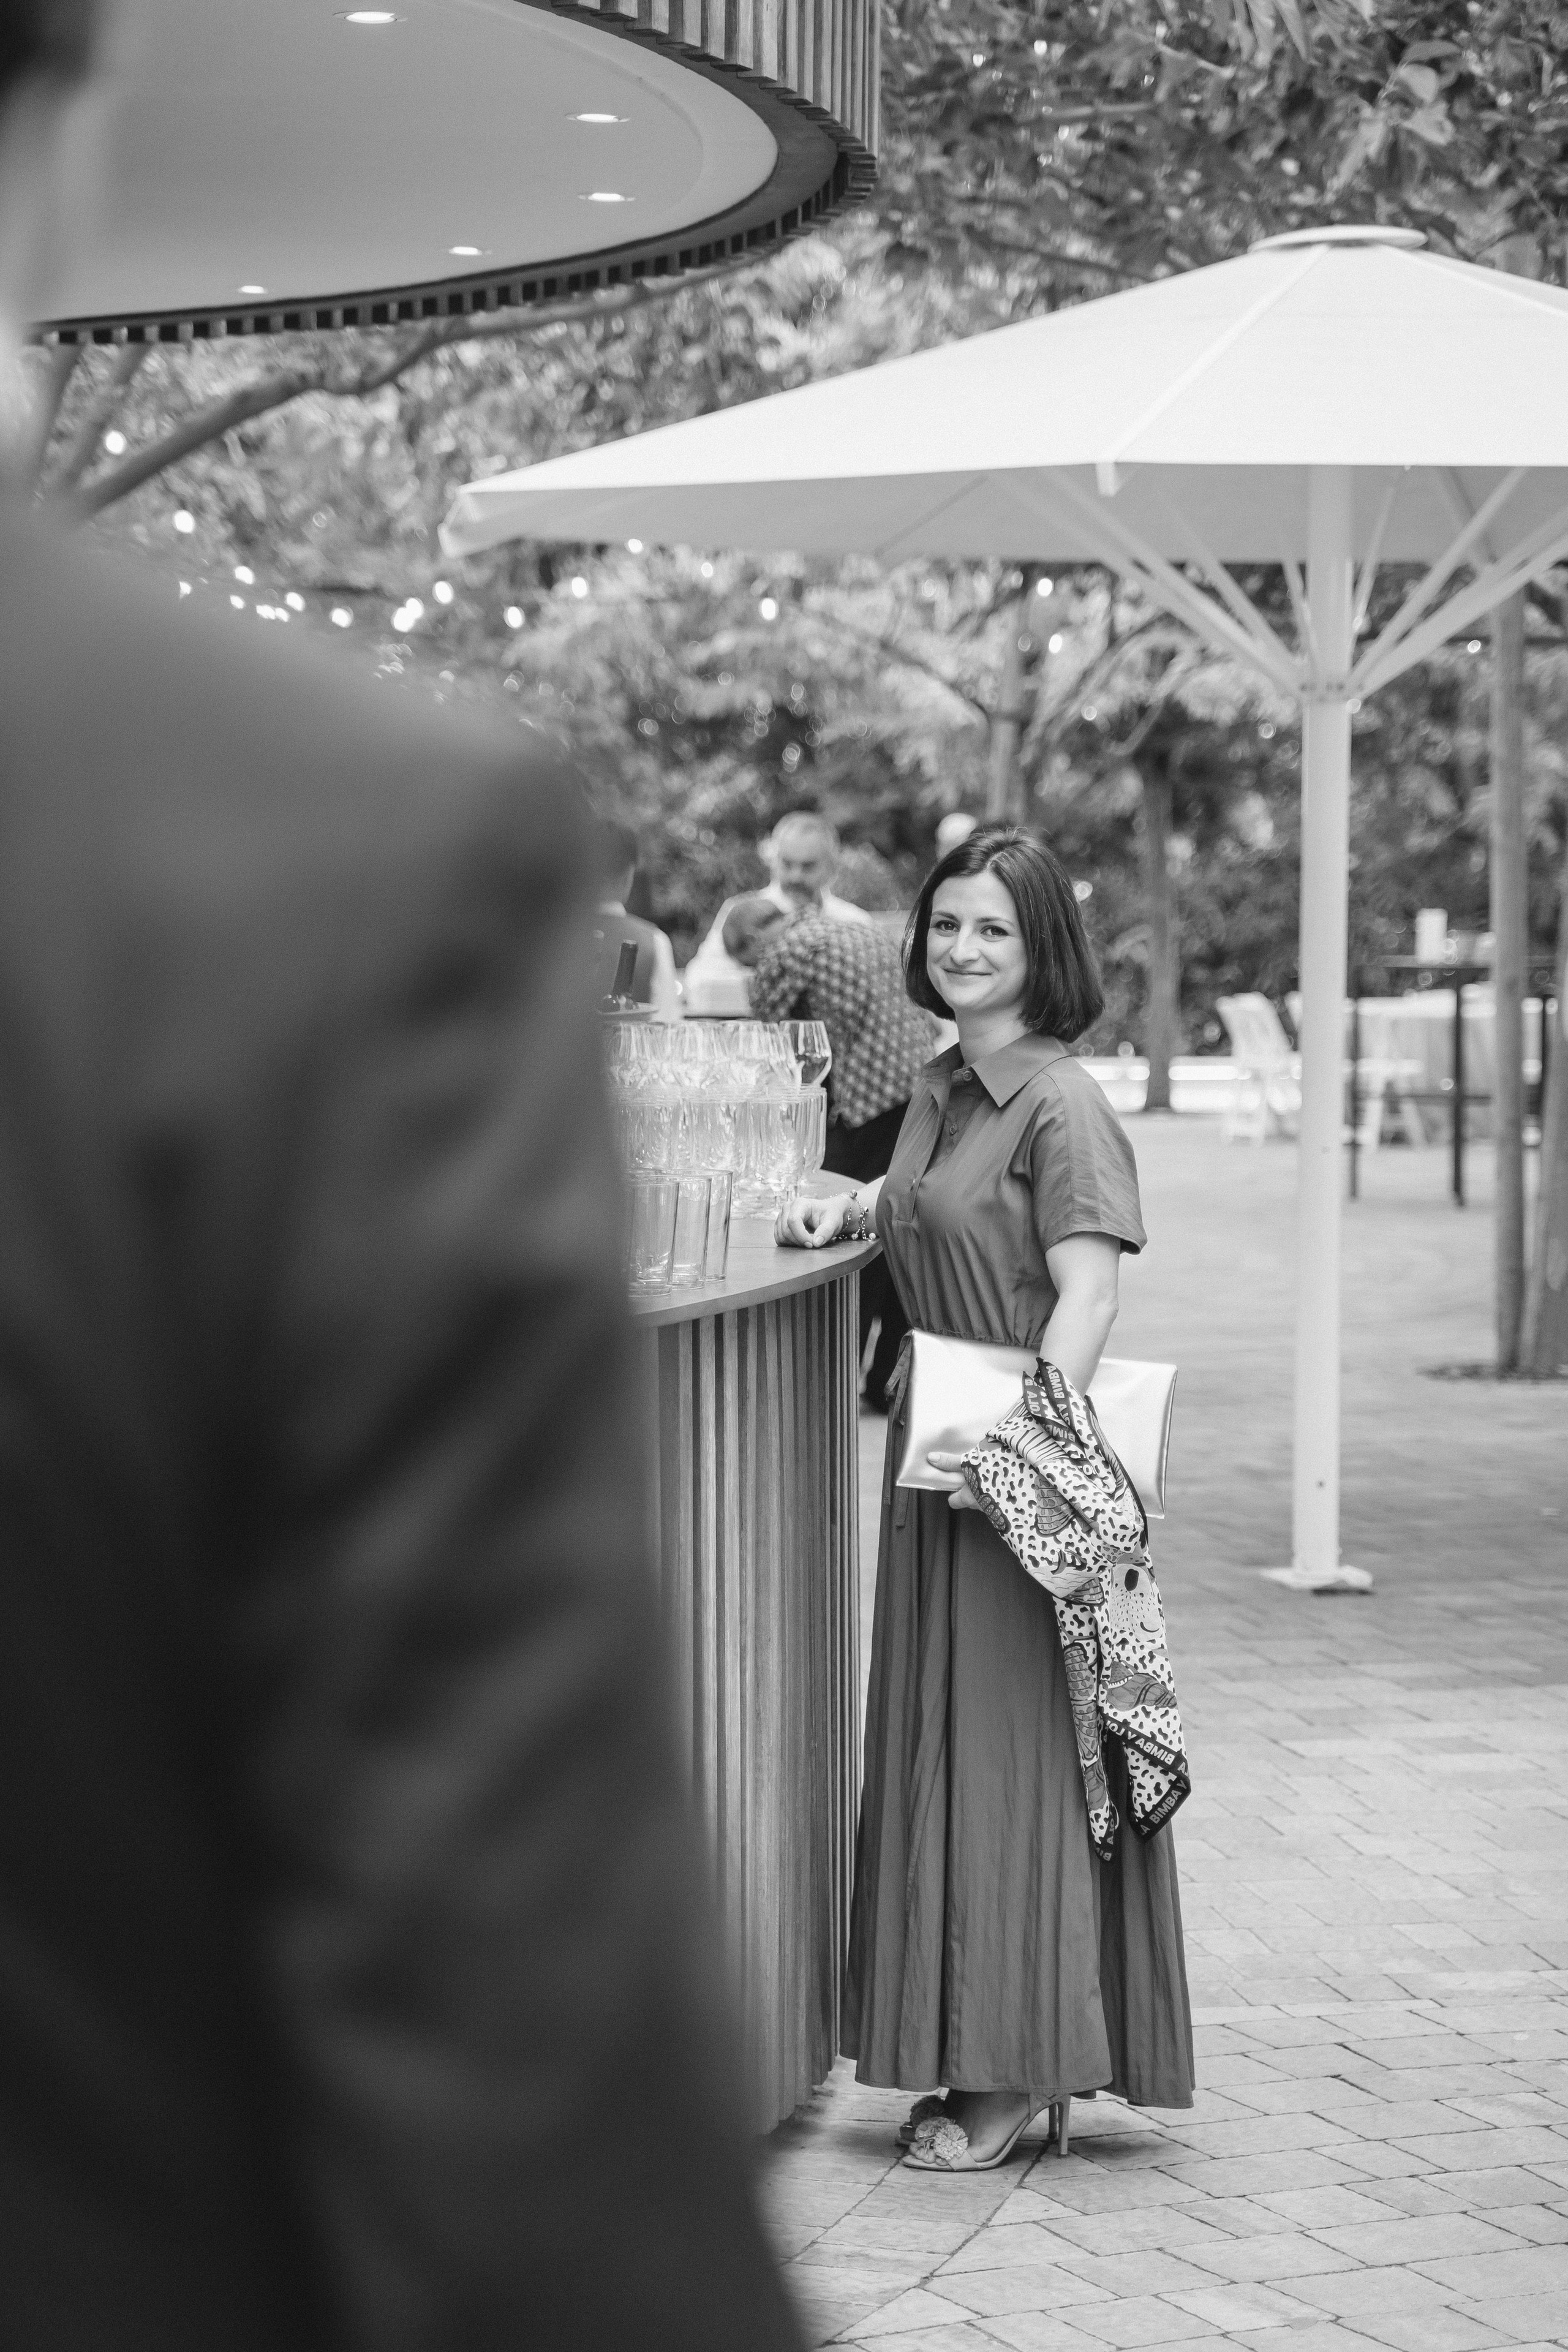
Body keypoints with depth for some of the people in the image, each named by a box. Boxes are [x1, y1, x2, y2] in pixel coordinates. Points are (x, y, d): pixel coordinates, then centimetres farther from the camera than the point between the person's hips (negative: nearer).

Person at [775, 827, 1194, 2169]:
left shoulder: (1063, 1106, -13)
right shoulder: (939, 1094, 12)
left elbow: (1087, 1297, -21)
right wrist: (847, 1210, 13)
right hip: (937, 1454, 9)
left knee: (1013, 1747, -5)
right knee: (939, 1745, 11)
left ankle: (1019, 2075, 2)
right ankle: (973, 2058, 19)